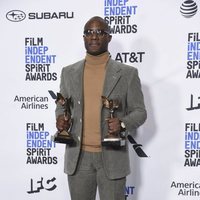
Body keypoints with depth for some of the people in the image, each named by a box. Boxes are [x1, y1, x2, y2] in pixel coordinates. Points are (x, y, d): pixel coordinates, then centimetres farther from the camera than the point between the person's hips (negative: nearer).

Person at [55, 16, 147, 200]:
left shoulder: (127, 73, -2)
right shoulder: (69, 72, 6)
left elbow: (139, 111, 1)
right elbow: (61, 106, 16)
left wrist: (123, 123, -19)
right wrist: (60, 118, -7)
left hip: (112, 156, -2)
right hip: (78, 156, 3)